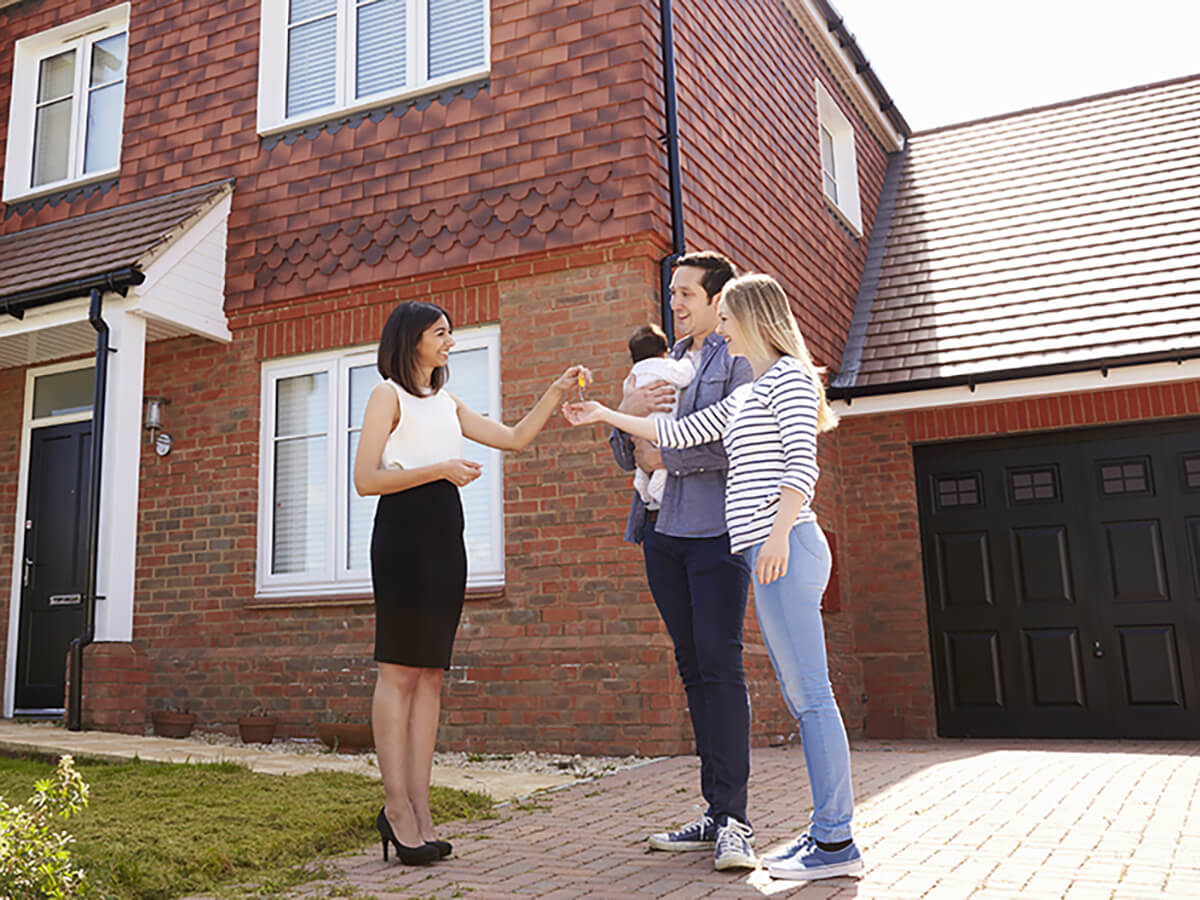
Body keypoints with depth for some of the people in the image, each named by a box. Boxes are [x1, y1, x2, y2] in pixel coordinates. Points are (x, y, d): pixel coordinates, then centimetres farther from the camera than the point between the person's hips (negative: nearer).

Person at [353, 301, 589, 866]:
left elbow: (514, 438, 20)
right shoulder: (388, 395, 2)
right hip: (402, 531, -7)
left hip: (446, 538, 7)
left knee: (430, 673, 2)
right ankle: (397, 806, -4)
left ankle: (419, 808, 4)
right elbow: (366, 479, -7)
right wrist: (440, 469, -14)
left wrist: (557, 392, 11)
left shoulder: (448, 405, 23)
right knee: (399, 670, -8)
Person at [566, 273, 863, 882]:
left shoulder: (789, 375, -1)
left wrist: (780, 534, -22)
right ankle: (825, 831, 12)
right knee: (800, 696, 7)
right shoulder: (741, 398, 26)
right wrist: (605, 415, 29)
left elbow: (802, 462, -12)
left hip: (786, 548, -9)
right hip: (767, 556, 9)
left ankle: (836, 842, -4)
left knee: (809, 694, -8)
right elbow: (677, 434, 26)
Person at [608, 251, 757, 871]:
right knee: (693, 668, 7)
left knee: (720, 664, -10)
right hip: (664, 532, 7)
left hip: (717, 530, -7)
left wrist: (664, 457, -7)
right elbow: (628, 454, 18)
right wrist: (626, 413, -3)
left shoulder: (742, 357, 1)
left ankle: (733, 819, -3)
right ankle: (716, 813, 14)